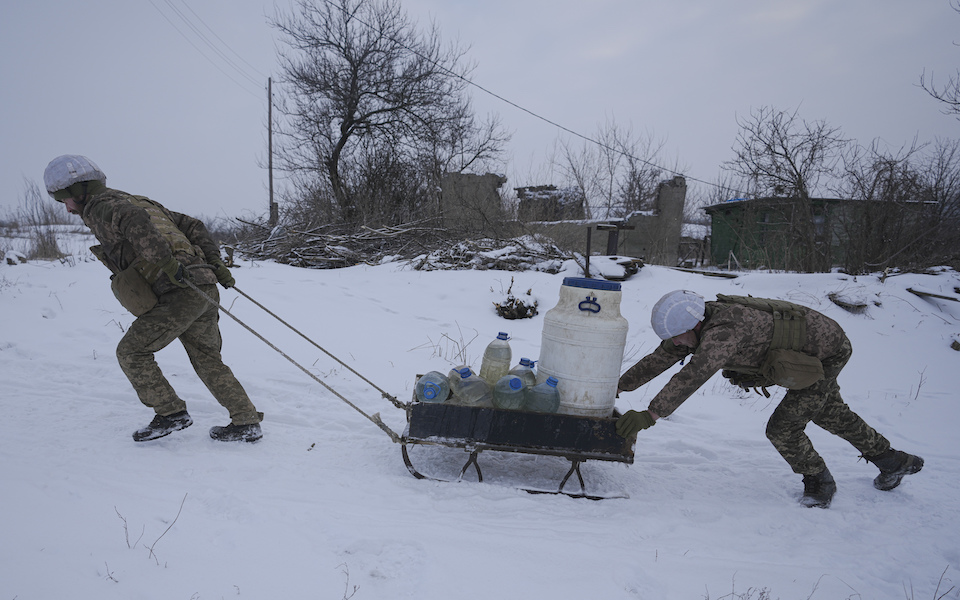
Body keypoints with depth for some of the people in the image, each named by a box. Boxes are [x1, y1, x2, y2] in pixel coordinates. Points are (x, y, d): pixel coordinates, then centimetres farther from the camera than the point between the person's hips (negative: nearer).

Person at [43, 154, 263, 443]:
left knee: (131, 352, 7)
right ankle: (247, 422, 16)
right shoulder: (141, 202, 27)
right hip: (206, 291, 9)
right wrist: (215, 263, 17)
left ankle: (171, 413, 8)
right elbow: (191, 226, 24)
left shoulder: (102, 207, 1)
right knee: (207, 360, 17)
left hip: (179, 294, -9)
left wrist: (167, 263, -26)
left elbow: (136, 223, -23)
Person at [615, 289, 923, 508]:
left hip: (827, 351, -10)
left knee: (782, 428, -10)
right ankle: (893, 461, 49)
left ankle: (819, 482, 18)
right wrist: (617, 386, -12)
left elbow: (693, 375, -51)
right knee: (830, 414, 28)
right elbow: (658, 359, -8)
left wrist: (650, 414, -54)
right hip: (809, 349, 10)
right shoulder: (693, 321, -13)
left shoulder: (725, 330, -40)